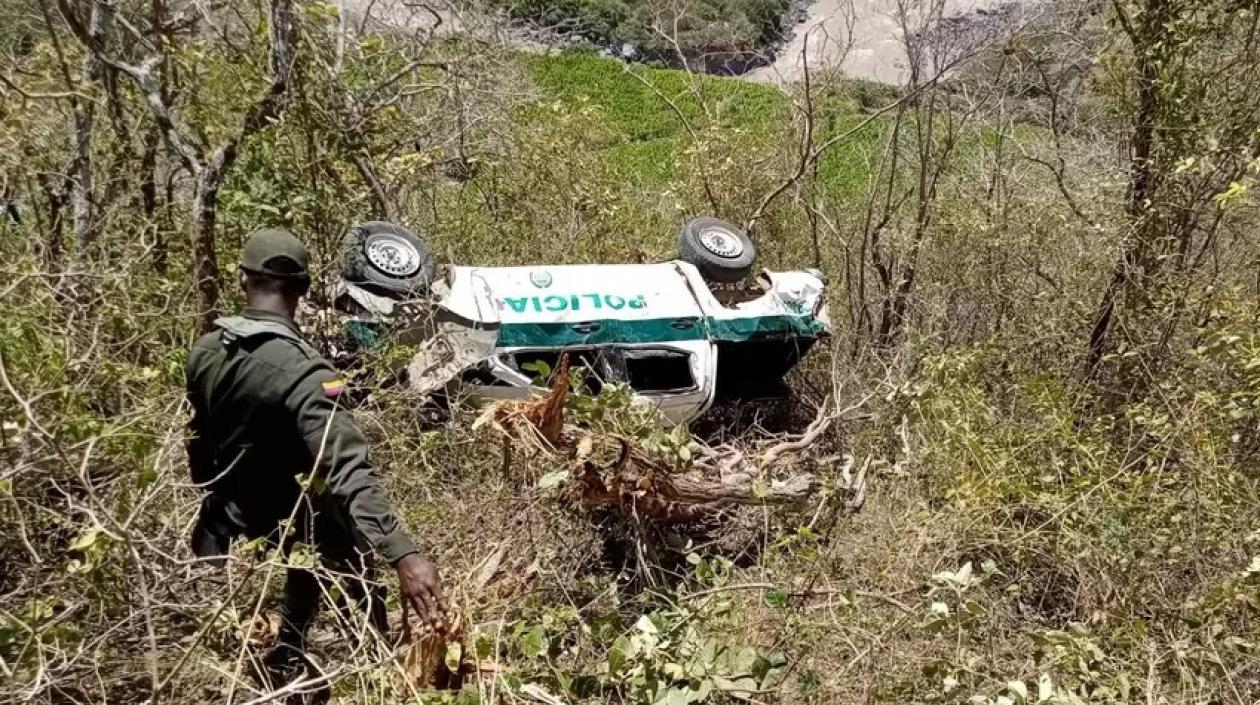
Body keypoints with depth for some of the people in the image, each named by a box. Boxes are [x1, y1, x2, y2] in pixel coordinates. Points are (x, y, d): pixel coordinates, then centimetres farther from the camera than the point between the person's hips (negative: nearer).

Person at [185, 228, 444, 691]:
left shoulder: (205, 352, -7)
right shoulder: (301, 371, -32)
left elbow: (200, 440, 8)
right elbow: (348, 469, -44)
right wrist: (402, 553, -51)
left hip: (232, 527, 7)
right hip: (294, 528, -7)